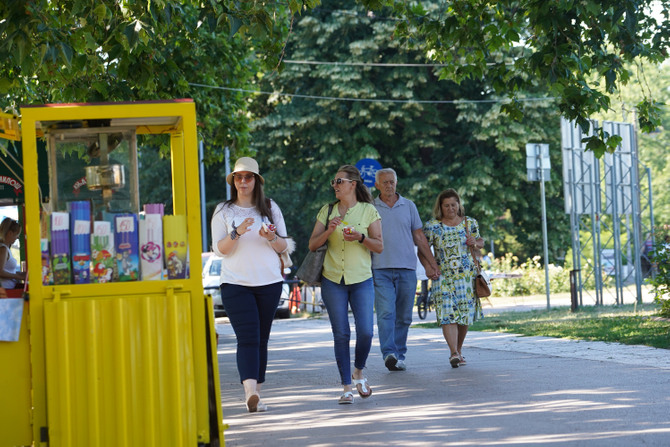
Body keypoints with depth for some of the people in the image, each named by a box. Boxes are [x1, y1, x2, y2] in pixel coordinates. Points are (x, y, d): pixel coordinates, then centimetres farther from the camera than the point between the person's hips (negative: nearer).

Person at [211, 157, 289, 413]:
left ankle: (255, 393, 11)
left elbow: (283, 247, 11)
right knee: (247, 337, -15)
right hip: (235, 283, -2)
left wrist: (271, 237, -11)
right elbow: (220, 249, -1)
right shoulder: (223, 211, 5)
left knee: (262, 338, 4)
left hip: (269, 282, 2)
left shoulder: (270, 208, 9)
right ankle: (251, 393, -27)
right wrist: (237, 232, -18)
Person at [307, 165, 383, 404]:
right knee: (341, 334, -2)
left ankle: (358, 373, 17)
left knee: (365, 331, -10)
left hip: (361, 279, -1)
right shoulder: (327, 211, 8)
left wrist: (361, 237, -16)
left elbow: (379, 246, 2)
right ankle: (347, 387, 4)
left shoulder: (368, 211, 3)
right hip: (333, 279, 1)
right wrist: (328, 231, -12)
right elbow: (312, 245, 5)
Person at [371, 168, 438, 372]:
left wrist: (432, 264, 11)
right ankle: (389, 354, -23)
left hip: (406, 269, 2)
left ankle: (399, 355, 12)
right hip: (380, 269, -2)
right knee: (385, 313, -15)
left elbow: (419, 237, 15)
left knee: (403, 316, 4)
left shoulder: (409, 206, 12)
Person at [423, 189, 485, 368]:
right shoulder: (432, 226, -2)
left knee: (465, 314, 6)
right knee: (448, 315, -14)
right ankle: (454, 353, -22)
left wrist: (475, 243, -5)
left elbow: (480, 241, 18)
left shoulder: (469, 223, 6)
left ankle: (459, 349, 23)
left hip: (467, 276, 3)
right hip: (444, 277, -3)